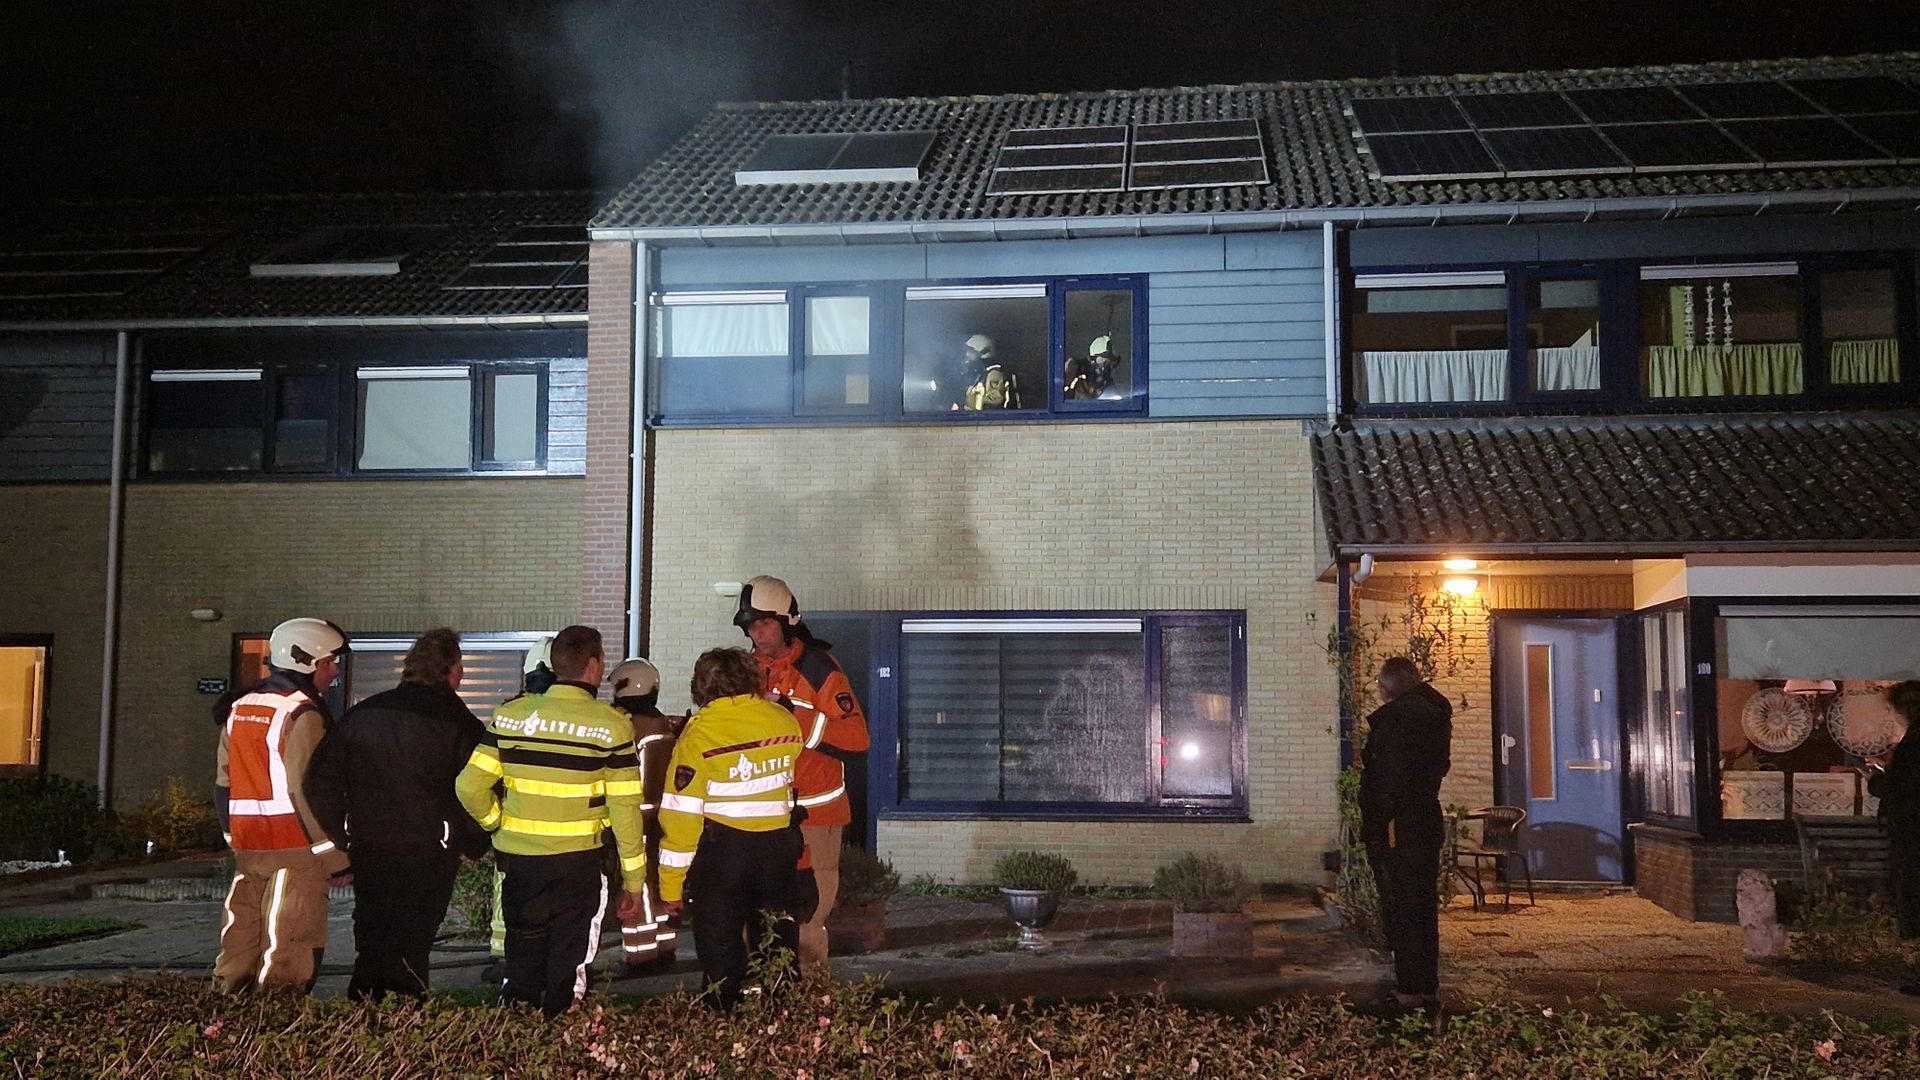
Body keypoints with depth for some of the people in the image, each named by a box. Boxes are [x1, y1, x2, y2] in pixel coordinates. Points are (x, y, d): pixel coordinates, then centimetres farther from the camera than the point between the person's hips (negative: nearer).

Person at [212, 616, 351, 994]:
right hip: (295, 852, -8)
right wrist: (337, 856, -11)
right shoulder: (302, 714, -12)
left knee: (240, 945, 14)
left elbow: (224, 783, 18)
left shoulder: (239, 709, 14)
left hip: (248, 849, 8)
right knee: (289, 950, -3)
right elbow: (309, 790, -16)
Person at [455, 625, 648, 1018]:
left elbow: (469, 786, -2)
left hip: (518, 861, 3)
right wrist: (634, 880, 0)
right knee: (567, 975, 9)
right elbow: (624, 809, -9)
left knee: (520, 970, 17)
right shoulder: (610, 725, -10)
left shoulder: (510, 715, -1)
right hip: (578, 864, -3)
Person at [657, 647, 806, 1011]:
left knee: (721, 953, 7)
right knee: (779, 949, 16)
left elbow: (681, 812, -12)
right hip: (778, 848, 4)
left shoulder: (700, 731, -11)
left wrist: (671, 887, -6)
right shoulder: (786, 721, 1)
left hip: (722, 850, -4)